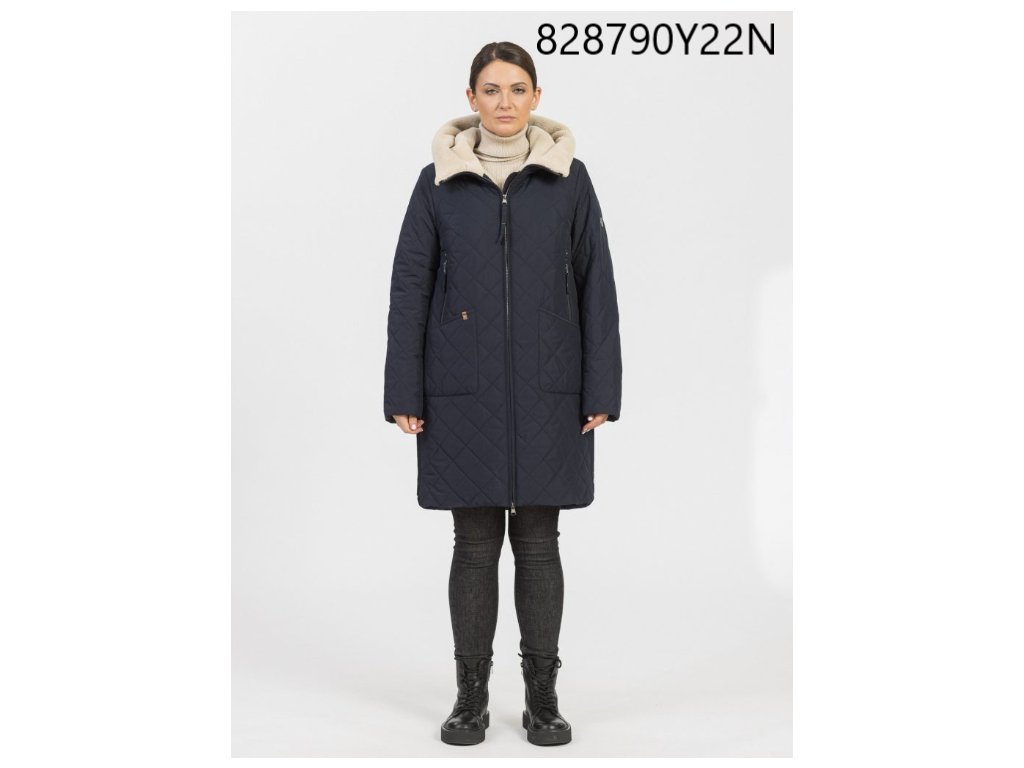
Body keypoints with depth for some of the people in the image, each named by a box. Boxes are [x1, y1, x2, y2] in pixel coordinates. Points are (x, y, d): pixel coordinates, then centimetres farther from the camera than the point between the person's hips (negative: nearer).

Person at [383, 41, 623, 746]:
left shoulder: (568, 177, 4)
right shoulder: (440, 181, 4)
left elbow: (596, 286, 3)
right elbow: (410, 286, 4)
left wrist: (601, 391, -2)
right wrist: (404, 393, -1)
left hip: (547, 395, 0)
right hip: (463, 394, 0)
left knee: (538, 543, 7)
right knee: (475, 544, 6)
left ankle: (543, 696, 19)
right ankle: (472, 695, 19)